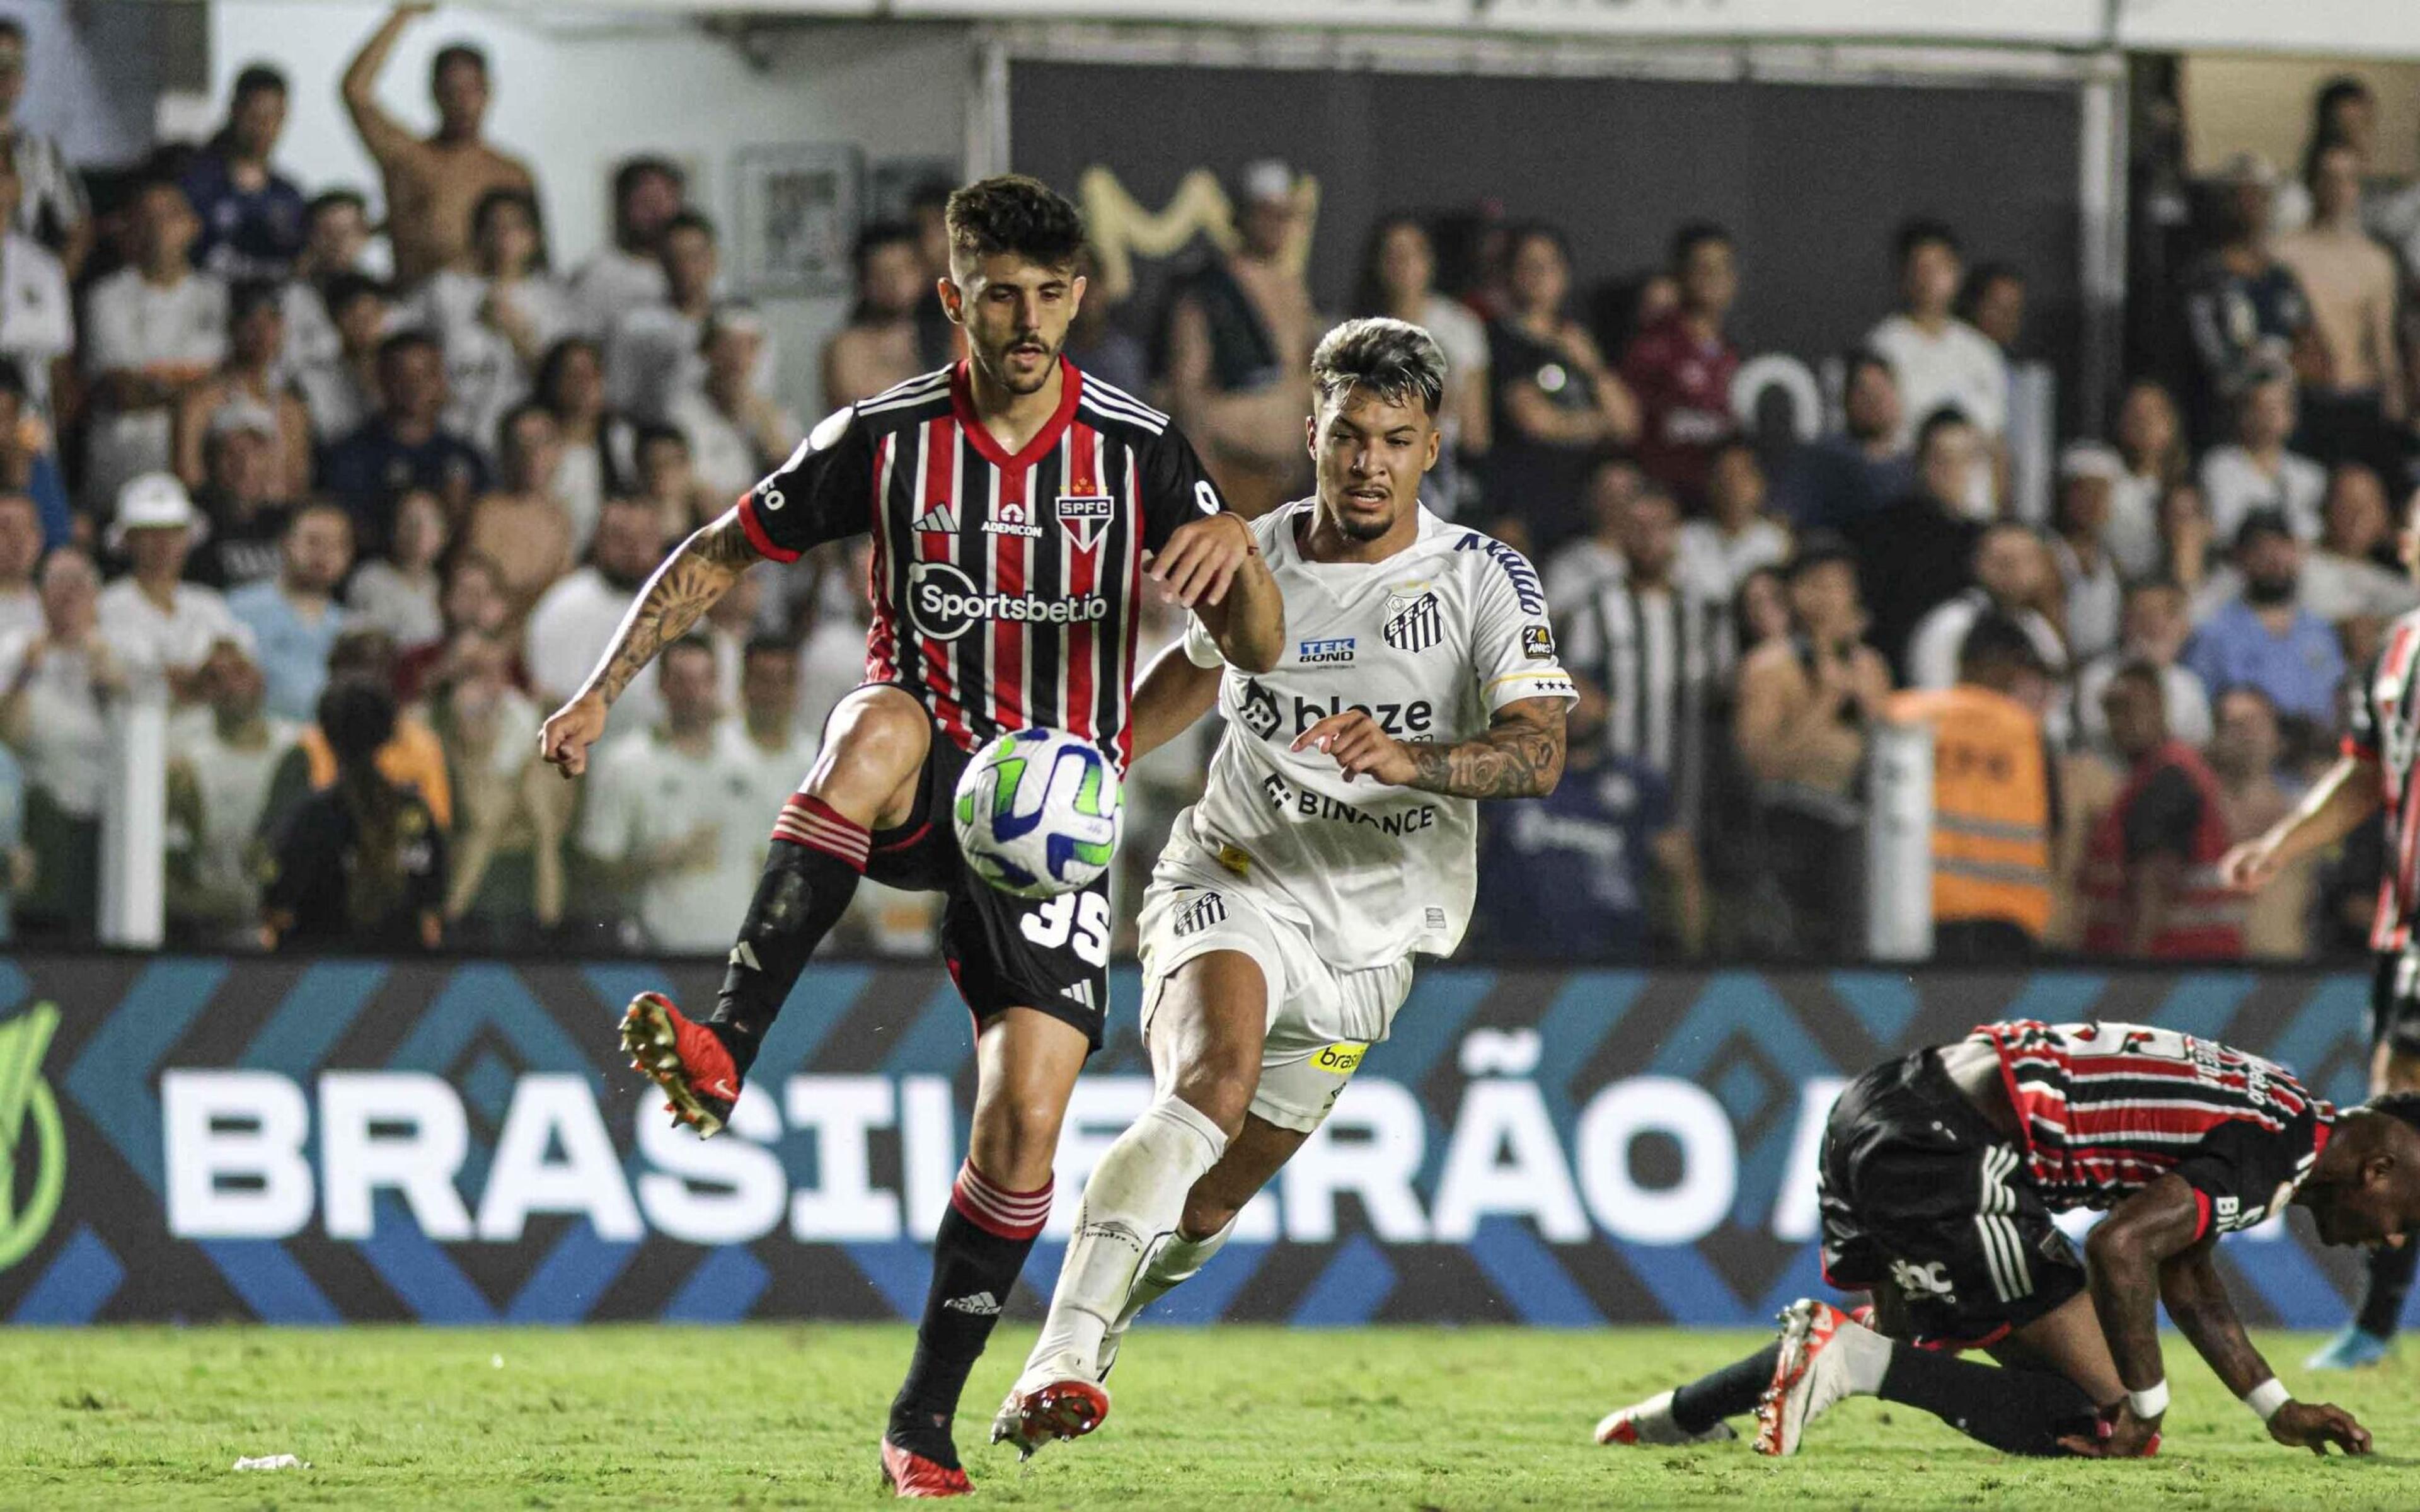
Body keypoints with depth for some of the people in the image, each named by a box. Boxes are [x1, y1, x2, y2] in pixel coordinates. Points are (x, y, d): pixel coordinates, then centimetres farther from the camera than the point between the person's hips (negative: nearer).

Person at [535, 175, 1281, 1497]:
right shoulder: (883, 441, -3)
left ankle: (925, 1419, 2)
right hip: (917, 785, -1)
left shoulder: (1139, 452, -3)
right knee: (884, 723, -38)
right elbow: (718, 556, 8)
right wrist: (601, 692, -3)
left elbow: (1256, 652, -5)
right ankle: (725, 1052, -45)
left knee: (1026, 1114, -13)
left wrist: (1237, 550, -27)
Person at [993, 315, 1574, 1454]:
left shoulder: (1483, 580, -7)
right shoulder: (1254, 556, 2)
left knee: (1209, 1206, 6)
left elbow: (1537, 752, -20)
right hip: (1235, 879, -1)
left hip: (1371, 925, 1)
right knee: (1212, 1082, -32)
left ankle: (1096, 1323, 36)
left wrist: (1408, 759, -37)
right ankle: (1061, 1360, -42)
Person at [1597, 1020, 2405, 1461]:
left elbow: (2186, 1275, 33)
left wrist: (2279, 1409, 33)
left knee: (1906, 1337, 36)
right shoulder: (2269, 1155, -12)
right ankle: (1853, 1360, -14)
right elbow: (2120, 1247, -23)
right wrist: (2147, 1408, -11)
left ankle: (1683, 1413, 31)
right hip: (1947, 1152, -10)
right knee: (2090, 1415, -7)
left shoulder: (2258, 1113, 19)